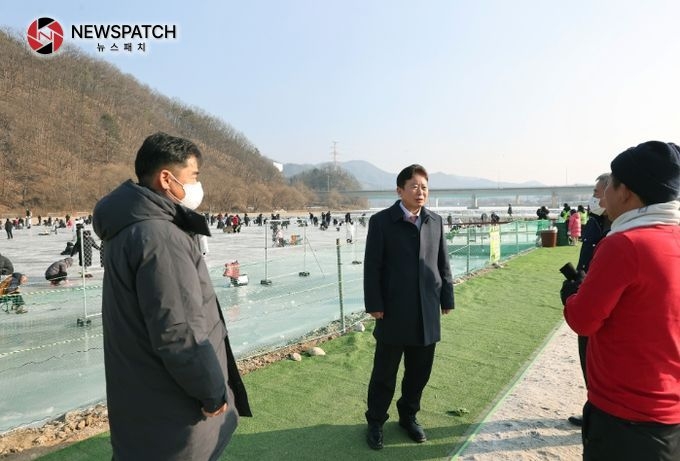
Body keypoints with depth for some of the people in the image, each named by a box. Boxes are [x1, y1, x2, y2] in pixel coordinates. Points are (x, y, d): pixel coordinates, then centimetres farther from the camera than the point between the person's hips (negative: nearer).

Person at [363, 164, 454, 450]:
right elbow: (372, 266, -7)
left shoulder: (435, 221, 7)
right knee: (384, 373, 9)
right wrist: (374, 304, -10)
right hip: (394, 311, -4)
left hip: (427, 312, 4)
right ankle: (375, 422, 28)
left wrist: (446, 298, 8)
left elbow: (443, 263, 10)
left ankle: (409, 416, 36)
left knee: (419, 371, 14)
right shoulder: (381, 221, -5)